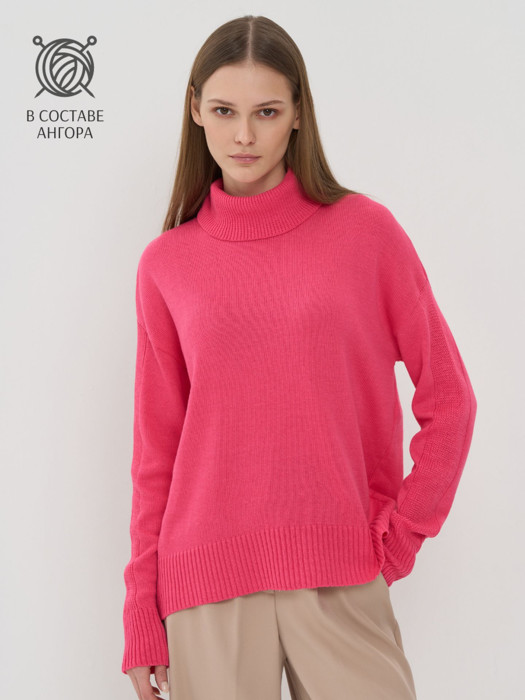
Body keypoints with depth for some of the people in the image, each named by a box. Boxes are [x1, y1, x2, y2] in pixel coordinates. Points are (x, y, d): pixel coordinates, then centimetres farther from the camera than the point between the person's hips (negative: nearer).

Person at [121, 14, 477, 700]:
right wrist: (142, 618, 6)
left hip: (340, 579, -1)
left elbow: (448, 399, 4)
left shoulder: (366, 231, -1)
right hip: (207, 585, 1)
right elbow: (156, 449, 7)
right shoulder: (167, 265, 4)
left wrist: (401, 536, -1)